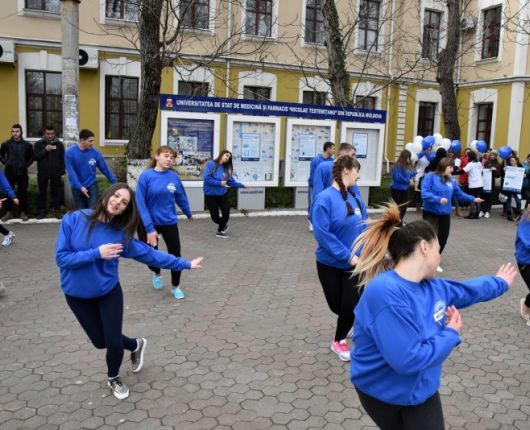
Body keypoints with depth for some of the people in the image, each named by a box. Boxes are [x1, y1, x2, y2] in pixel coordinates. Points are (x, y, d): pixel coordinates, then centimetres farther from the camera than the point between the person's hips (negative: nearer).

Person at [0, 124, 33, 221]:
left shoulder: (27, 144, 1)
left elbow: (31, 157, 11)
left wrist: (26, 165, 2)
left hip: (22, 172, -1)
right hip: (9, 172, 1)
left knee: (23, 193, 4)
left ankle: (23, 212, 14)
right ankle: (9, 212, 15)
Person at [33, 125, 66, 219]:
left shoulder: (59, 144, 4)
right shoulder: (38, 144, 3)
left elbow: (62, 158, 4)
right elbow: (35, 157, -4)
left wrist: (62, 171, -3)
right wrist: (45, 150, -16)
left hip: (55, 172, 0)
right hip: (42, 172, 1)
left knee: (56, 192, 4)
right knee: (42, 192, 7)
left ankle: (57, 211, 10)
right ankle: (42, 211, 15)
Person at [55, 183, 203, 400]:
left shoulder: (120, 234, -13)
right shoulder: (73, 220, -18)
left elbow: (150, 253, -7)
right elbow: (62, 258, -19)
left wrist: (185, 263, -6)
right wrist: (96, 253, -29)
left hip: (108, 292, 0)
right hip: (77, 295, 0)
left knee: (114, 342, 2)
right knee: (101, 341, 11)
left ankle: (113, 378, 36)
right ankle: (135, 345, 44)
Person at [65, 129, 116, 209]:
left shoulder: (95, 152, -8)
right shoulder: (70, 153, -11)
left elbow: (105, 168, -1)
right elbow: (71, 172, -14)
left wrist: (114, 182, 1)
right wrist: (80, 187, -21)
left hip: (92, 186, 0)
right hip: (77, 188, 0)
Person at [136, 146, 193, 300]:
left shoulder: (174, 176, -7)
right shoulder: (146, 176, -16)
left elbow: (181, 197, 9)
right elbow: (140, 203, -18)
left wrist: (188, 214, 23)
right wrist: (149, 228, -22)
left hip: (170, 223, 2)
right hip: (151, 224, -2)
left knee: (175, 255, 4)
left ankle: (175, 287, 27)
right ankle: (157, 274, 47)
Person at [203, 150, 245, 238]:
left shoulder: (226, 168, 6)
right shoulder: (211, 164, -11)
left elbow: (231, 182, 8)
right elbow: (207, 178, -19)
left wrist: (241, 185, 2)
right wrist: (220, 183, -20)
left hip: (223, 194, 5)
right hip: (210, 194, -5)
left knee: (226, 214, 0)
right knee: (214, 216, 0)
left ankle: (220, 231, 25)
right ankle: (223, 225, 34)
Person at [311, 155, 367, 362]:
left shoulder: (356, 199, -2)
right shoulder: (325, 198, -20)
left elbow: (364, 229, 3)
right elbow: (322, 233, -24)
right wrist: (347, 256, -22)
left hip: (354, 264, 4)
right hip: (330, 263, -3)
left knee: (351, 306, 2)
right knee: (337, 305, 13)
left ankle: (339, 341, 30)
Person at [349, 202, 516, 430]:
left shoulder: (431, 286, -4)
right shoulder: (385, 293, -33)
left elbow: (468, 289, 19)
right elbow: (408, 360, -35)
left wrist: (499, 282, 33)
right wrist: (451, 334, -20)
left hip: (423, 390, 7)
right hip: (383, 394, -7)